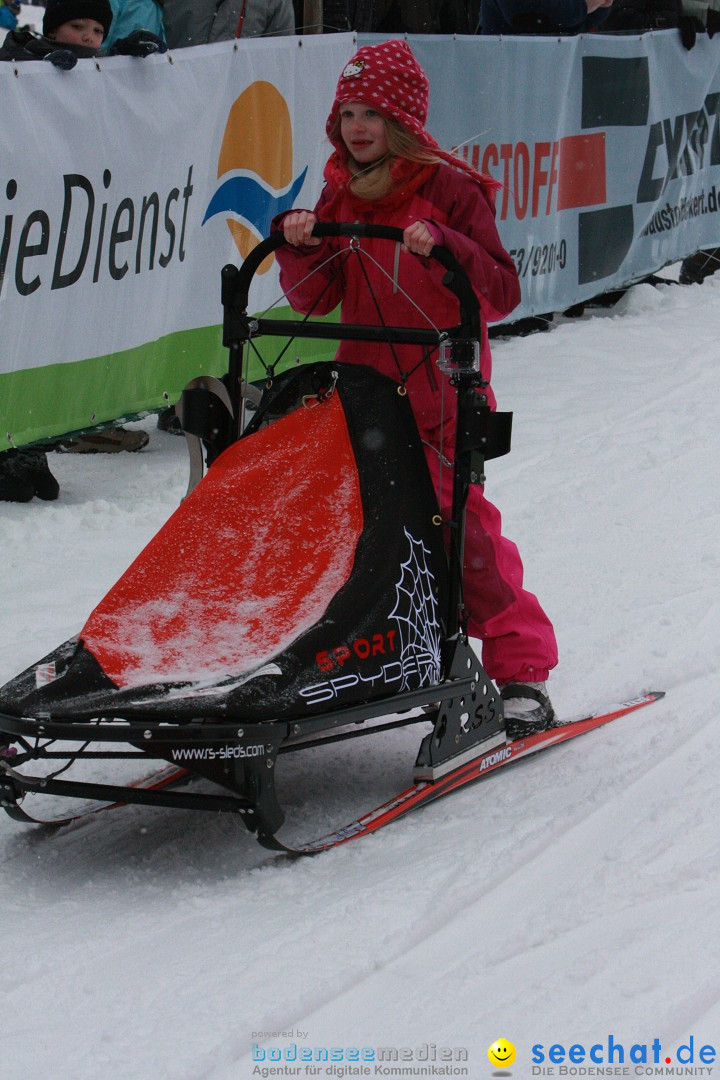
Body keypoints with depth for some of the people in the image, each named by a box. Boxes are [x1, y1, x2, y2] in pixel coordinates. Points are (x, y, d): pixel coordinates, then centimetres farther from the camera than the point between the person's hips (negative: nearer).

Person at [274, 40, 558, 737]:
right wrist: (299, 246, -11)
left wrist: (443, 247, -29)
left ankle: (521, 670, -5)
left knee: (456, 521, -12)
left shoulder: (448, 190, -7)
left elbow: (501, 293, -14)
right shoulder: (339, 195, 9)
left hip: (440, 393, -6)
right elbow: (315, 299, 8)